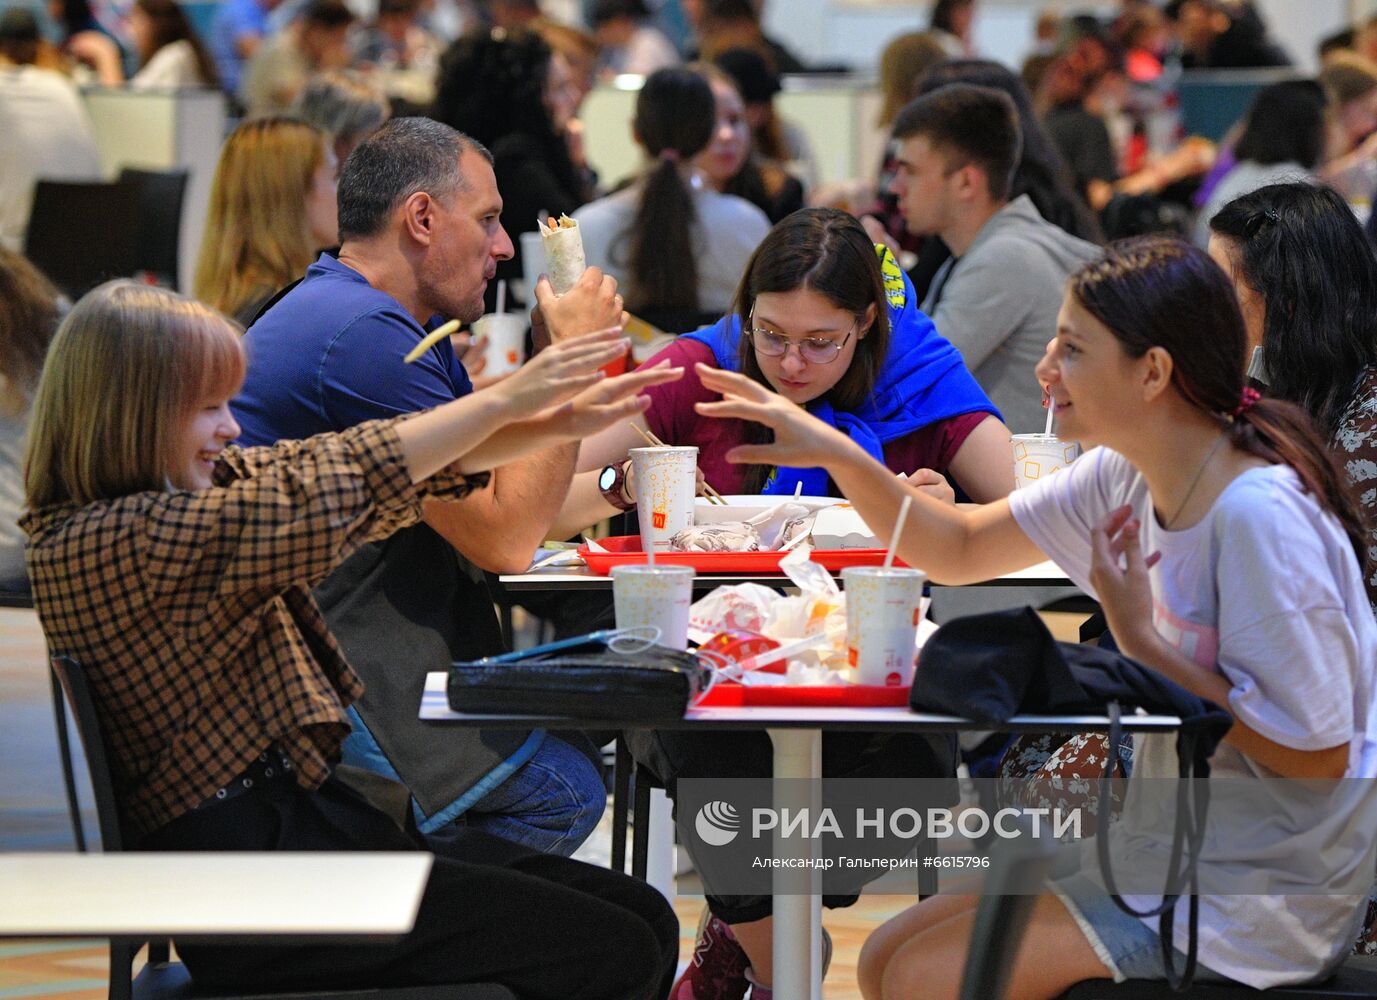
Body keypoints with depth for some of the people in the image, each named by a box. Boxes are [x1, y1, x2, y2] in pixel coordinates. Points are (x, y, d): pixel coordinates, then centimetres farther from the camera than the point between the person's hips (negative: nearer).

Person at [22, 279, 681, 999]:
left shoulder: (201, 484, 12)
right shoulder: (97, 544, -16)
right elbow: (327, 493, -20)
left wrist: (557, 424, -5)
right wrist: (505, 398, -13)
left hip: (311, 815, 10)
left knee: (645, 918, 0)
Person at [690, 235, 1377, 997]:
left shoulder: (1258, 517, -25)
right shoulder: (1126, 475, 3)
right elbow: (958, 549, 15)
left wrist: (1142, 642, -20)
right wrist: (836, 455, 0)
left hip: (1268, 887, -9)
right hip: (1172, 848, 9)